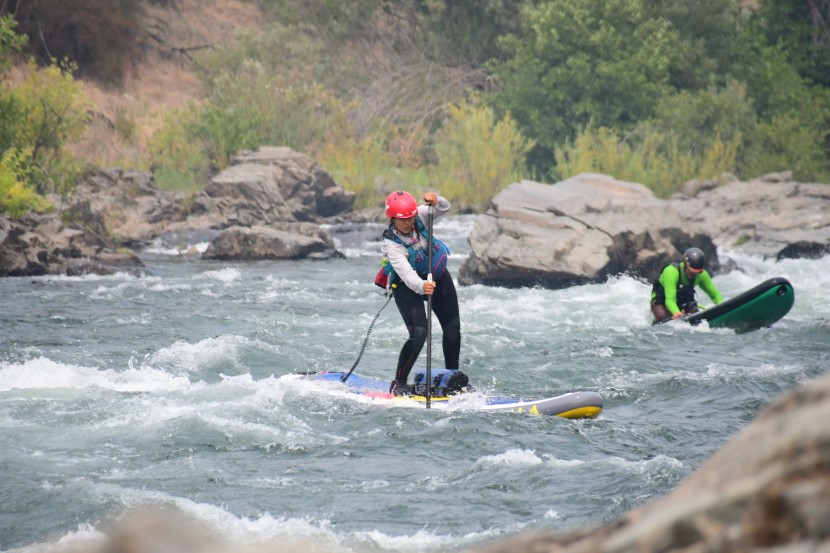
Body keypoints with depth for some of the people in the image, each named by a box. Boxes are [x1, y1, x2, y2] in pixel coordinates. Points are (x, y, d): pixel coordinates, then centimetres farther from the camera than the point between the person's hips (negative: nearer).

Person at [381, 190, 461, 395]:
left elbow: (444, 208, -14)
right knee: (418, 334, -21)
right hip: (408, 286, -6)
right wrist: (421, 286, -61)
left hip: (437, 276, 6)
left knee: (453, 328, 7)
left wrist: (435, 201, -36)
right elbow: (406, 274, -42)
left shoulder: (420, 217, -18)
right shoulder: (391, 244, -31)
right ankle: (398, 384, -9)